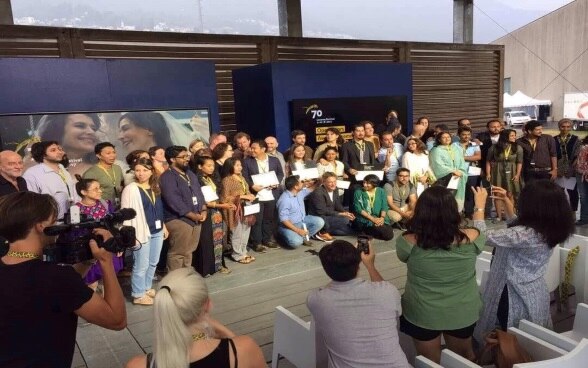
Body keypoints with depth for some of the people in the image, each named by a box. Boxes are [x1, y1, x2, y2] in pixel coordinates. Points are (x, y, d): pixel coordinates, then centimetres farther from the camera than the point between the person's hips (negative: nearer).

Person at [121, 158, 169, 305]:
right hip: (142, 232, -6)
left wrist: (163, 226, 17)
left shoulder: (155, 187, 9)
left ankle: (147, 288, 31)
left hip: (157, 231, 7)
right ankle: (138, 295, 14)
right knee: (141, 265, 1)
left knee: (153, 262, 15)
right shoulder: (130, 189, -10)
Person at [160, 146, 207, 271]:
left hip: (196, 219, 8)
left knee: (188, 251, 16)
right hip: (178, 220, -8)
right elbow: (174, 201, -20)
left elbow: (199, 192, 17)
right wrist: (193, 215, -16)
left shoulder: (190, 174, 16)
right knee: (178, 253, -3)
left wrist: (203, 210, 0)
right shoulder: (167, 177, -13)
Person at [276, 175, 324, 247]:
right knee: (296, 242, -32)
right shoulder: (284, 199, -25)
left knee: (320, 222, -11)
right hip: (290, 225, -8)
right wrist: (298, 230, -29)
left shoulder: (300, 192, 0)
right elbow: (283, 219, -26)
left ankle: (304, 238, -5)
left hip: (302, 221, 8)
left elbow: (309, 190, 23)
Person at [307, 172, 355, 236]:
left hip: (330, 216, 9)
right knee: (345, 219, -24)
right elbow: (322, 211, -24)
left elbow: (338, 205, 11)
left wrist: (346, 212, -10)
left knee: (350, 230, 1)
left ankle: (326, 230, 4)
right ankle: (323, 231, -10)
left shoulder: (335, 189, 4)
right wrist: (340, 214, -24)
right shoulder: (318, 193, -21)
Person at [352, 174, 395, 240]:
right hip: (365, 218, -4)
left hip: (379, 218, 4)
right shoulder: (358, 192, 0)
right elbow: (358, 209, -7)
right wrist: (372, 219, -16)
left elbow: (384, 206, 4)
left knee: (390, 235, -20)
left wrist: (382, 218, -16)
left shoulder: (381, 191, 9)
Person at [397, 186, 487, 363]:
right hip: (462, 313, 2)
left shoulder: (409, 241, -25)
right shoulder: (469, 238, -21)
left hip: (422, 314, -2)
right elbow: (480, 229, 4)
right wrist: (480, 206, 24)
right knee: (465, 358, 30)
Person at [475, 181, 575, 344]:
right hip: (536, 293, 8)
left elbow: (484, 237, -28)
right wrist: (506, 201, 7)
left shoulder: (526, 234, -33)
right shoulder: (550, 228, -7)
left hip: (517, 298, -8)